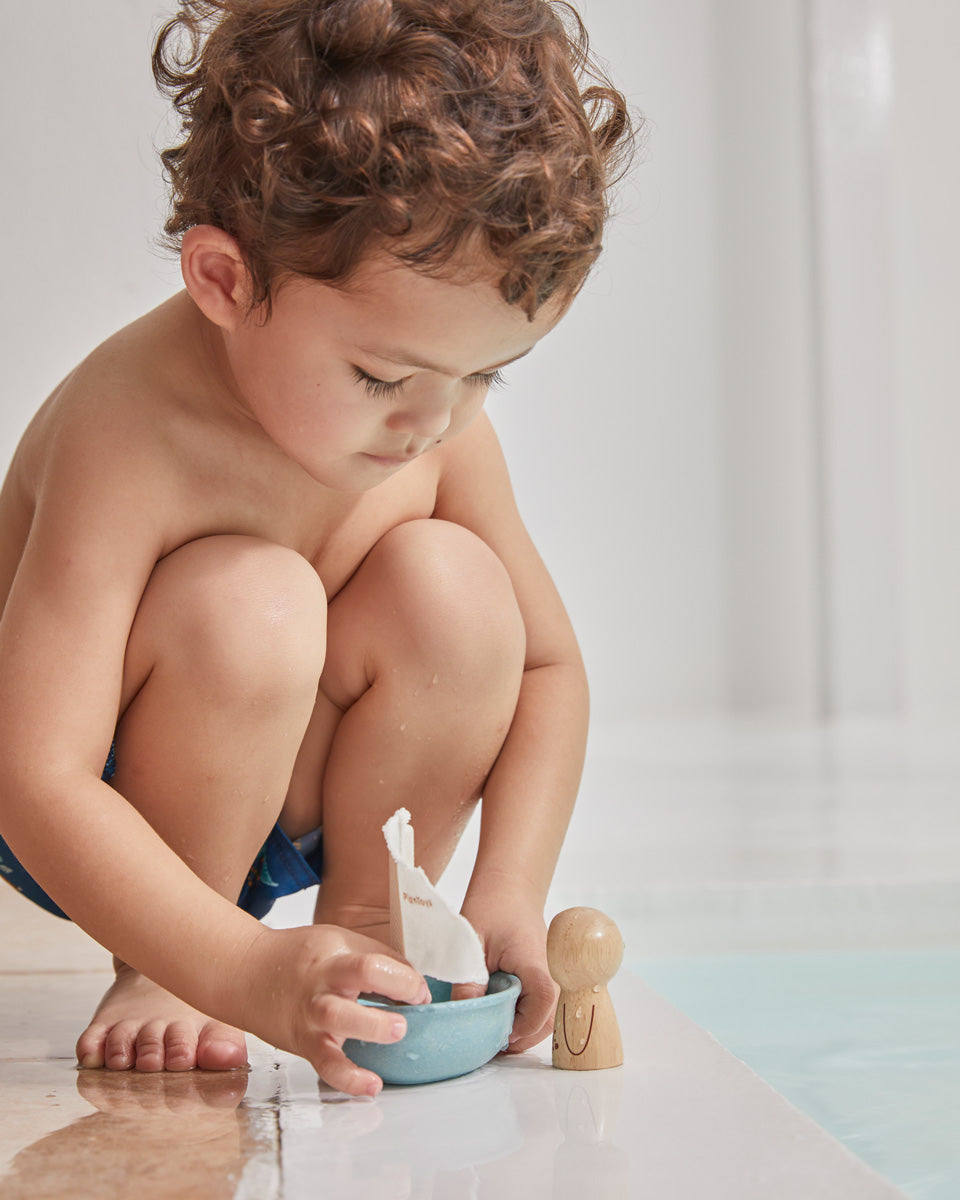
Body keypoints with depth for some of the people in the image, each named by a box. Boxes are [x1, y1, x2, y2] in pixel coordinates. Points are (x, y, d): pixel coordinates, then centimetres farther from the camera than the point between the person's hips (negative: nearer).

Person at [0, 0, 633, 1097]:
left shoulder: (440, 419, -13)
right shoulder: (129, 439, -32)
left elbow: (547, 664, -4)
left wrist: (508, 892, -18)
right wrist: (245, 972, -42)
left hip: (289, 799, 5)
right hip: (102, 833, -4)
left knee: (453, 585, -23)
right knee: (246, 607, -35)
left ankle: (365, 926, -3)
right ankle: (152, 974, -11)